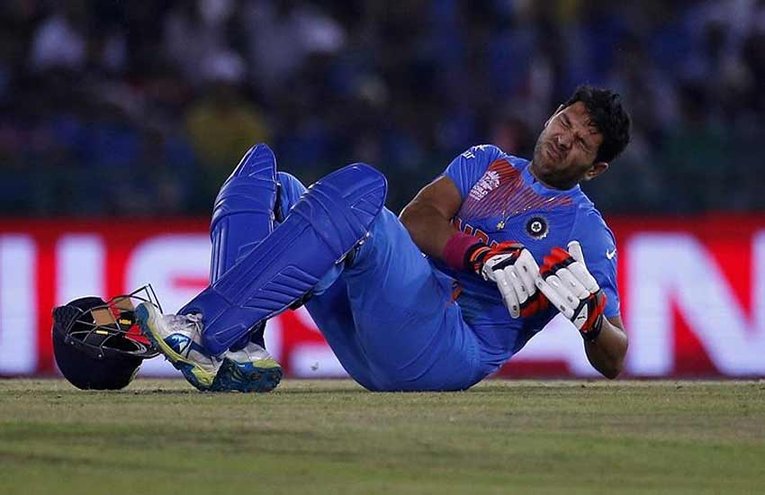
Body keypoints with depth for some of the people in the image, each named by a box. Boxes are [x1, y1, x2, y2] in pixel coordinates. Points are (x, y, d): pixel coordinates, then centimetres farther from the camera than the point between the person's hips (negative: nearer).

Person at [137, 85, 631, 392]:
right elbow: (416, 220, 8)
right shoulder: (489, 163, 28)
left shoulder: (587, 232, 13)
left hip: (454, 349, -7)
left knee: (359, 185, -27)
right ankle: (239, 352, -21)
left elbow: (613, 363, 7)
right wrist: (483, 255, -11)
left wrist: (592, 317, -16)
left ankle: (202, 333, -38)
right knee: (263, 179, 8)